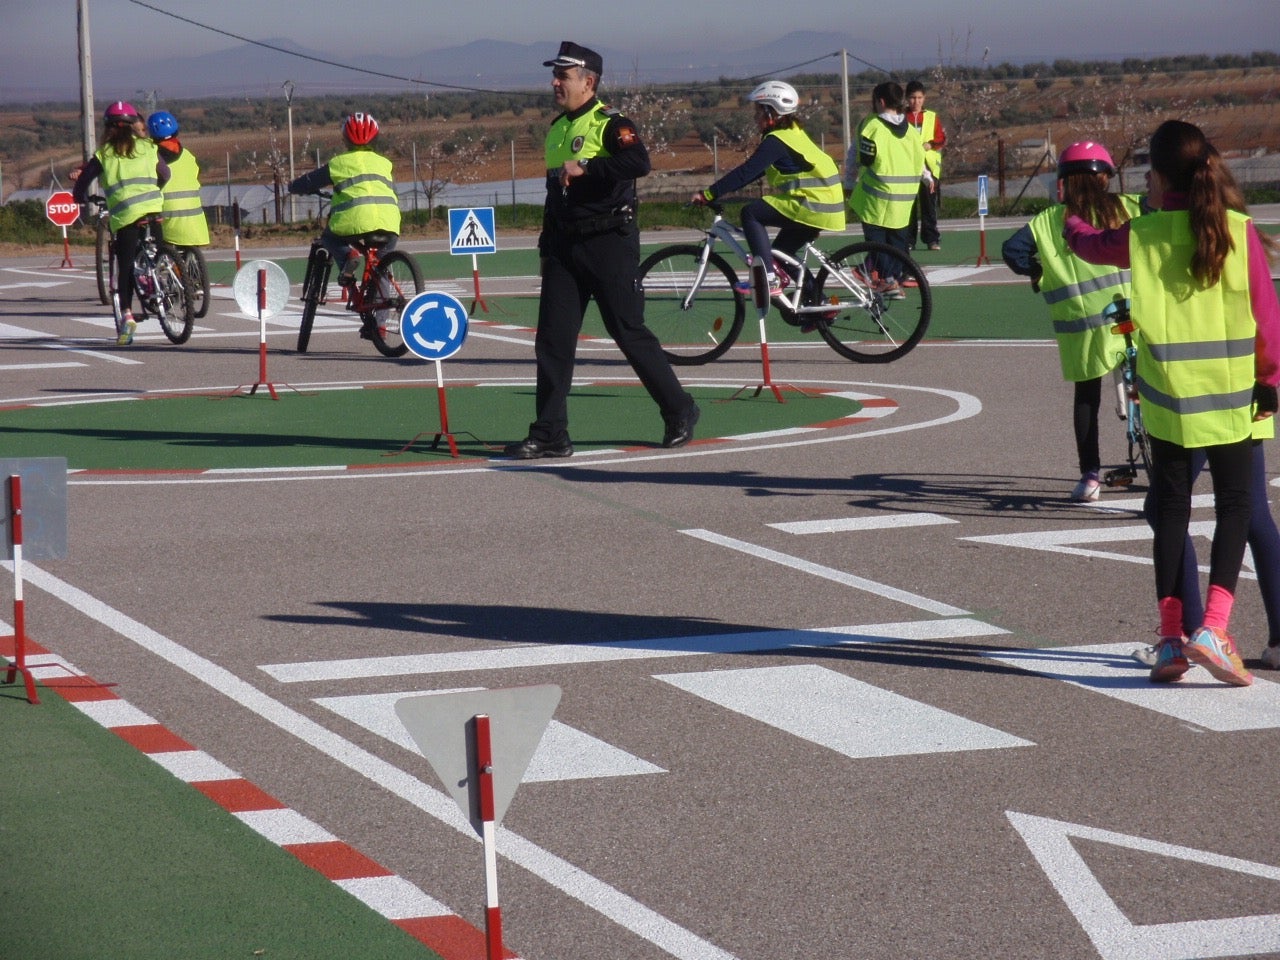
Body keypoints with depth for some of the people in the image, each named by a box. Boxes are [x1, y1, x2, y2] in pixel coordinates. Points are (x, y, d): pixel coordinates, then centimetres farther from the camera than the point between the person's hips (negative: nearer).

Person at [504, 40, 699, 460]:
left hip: (609, 244, -8)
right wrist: (546, 250, 22)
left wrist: (585, 167, -28)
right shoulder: (556, 130, 16)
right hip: (564, 247, 8)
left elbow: (639, 161, -29)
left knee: (631, 334, -3)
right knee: (552, 340, 2)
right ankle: (549, 434, 4)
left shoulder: (609, 124, -9)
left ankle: (680, 413, 12)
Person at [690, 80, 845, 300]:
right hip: (826, 207, 10)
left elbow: (747, 171, -19)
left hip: (813, 205, -10)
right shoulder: (793, 133, 18)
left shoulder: (776, 141, -13)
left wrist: (709, 194, -17)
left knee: (751, 213, -10)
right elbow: (755, 171, 24)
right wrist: (728, 188, 18)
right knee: (782, 253, 21)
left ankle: (768, 278, -15)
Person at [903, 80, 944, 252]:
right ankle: (908, 241, 4)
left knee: (929, 204, -1)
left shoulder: (931, 117, 11)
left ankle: (932, 239, 3)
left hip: (929, 166, 1)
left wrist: (929, 145, -11)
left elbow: (942, 139, 6)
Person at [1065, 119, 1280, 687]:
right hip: (1230, 394, -1)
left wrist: (1073, 227, 41)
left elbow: (1092, 245, 18)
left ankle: (1171, 639, 7)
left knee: (1171, 508, 11)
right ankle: (1213, 629, -11)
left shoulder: (1143, 234, -3)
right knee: (1234, 505, 6)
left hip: (1167, 395, 1)